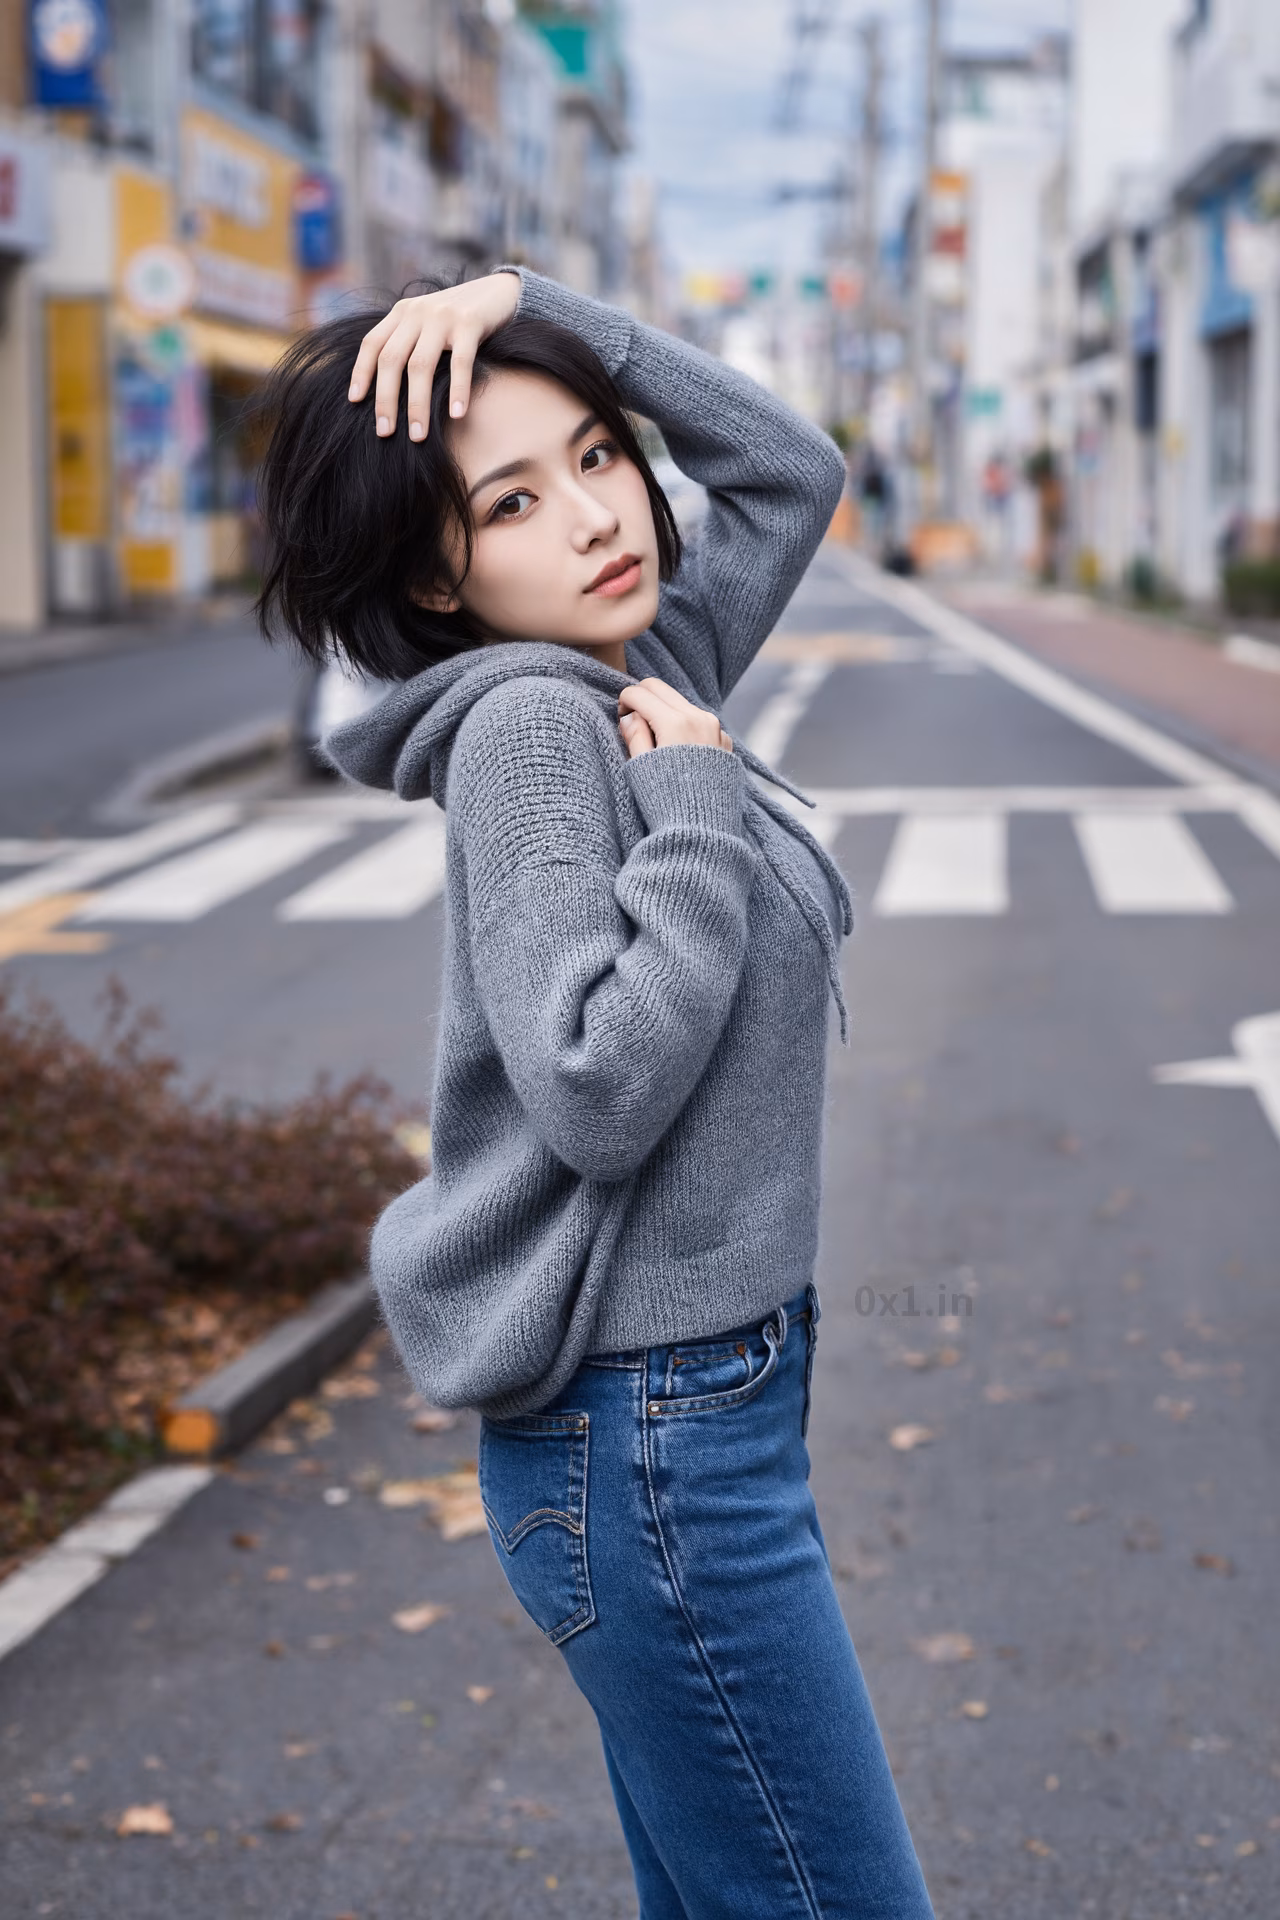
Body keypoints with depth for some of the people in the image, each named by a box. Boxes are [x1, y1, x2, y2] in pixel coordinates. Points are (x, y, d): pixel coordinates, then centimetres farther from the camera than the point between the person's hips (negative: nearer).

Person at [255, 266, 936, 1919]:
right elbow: (599, 1090, -24)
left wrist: (540, 308, 7)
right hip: (651, 1440, -8)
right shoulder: (528, 724, -15)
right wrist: (696, 803, -18)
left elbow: (792, 470, 17)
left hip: (701, 1394, 8)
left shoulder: (633, 683, 8)